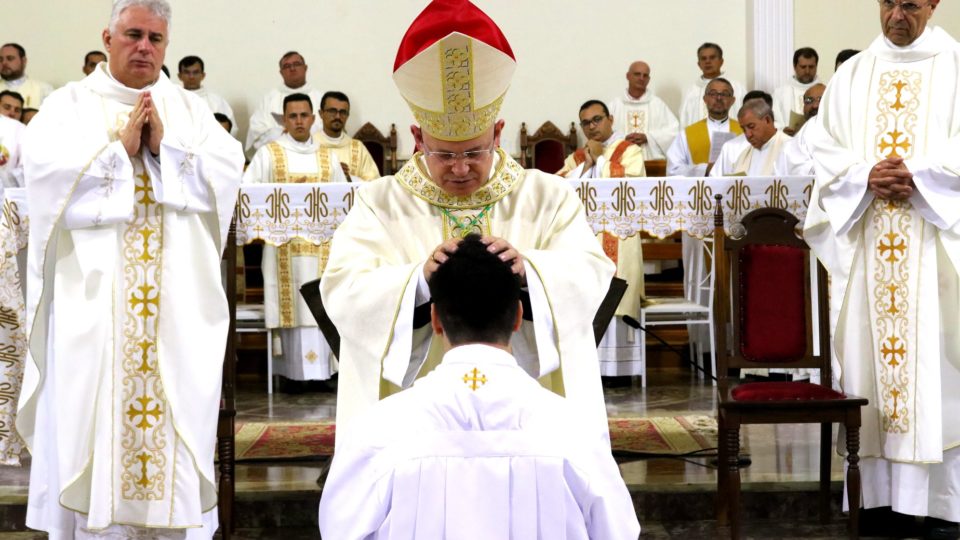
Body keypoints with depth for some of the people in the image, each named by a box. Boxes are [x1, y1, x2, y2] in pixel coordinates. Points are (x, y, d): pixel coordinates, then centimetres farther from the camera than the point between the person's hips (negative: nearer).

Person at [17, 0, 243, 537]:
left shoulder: (191, 109, 13)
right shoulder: (70, 103, 7)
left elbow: (228, 172, -1)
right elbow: (43, 167, -10)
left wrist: (165, 146, -10)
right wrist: (119, 148, -10)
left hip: (177, 306, 2)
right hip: (93, 298, -2)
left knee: (179, 408, 1)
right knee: (91, 414, -2)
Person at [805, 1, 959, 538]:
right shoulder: (853, 75, 13)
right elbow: (826, 151, 9)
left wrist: (916, 174, -16)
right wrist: (867, 177, -9)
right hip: (866, 241, 3)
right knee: (869, 354, 2)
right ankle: (875, 489, 7)